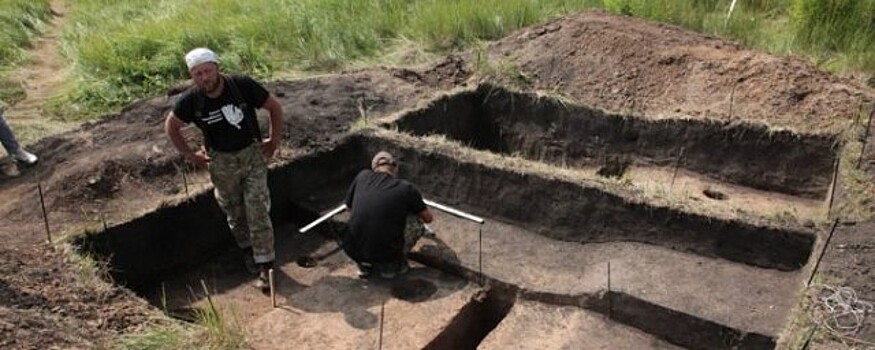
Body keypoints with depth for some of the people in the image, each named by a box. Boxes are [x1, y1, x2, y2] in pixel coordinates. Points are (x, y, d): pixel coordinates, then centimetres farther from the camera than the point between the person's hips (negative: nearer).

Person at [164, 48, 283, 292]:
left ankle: (265, 264, 4)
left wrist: (273, 141, -4)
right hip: (221, 162, 2)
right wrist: (190, 155, 2)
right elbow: (171, 126, 5)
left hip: (253, 154, -2)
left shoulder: (243, 86, -17)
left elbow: (275, 107, -4)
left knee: (258, 211, -5)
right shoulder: (190, 100, -13)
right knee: (234, 212, 15)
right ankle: (247, 249, 40)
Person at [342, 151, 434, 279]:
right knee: (417, 220, 17)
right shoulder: (406, 188, -3)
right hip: (386, 253, -3)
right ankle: (393, 265, 15)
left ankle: (365, 264, 18)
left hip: (354, 251, 3)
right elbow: (428, 218, 12)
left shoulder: (362, 176, 3)